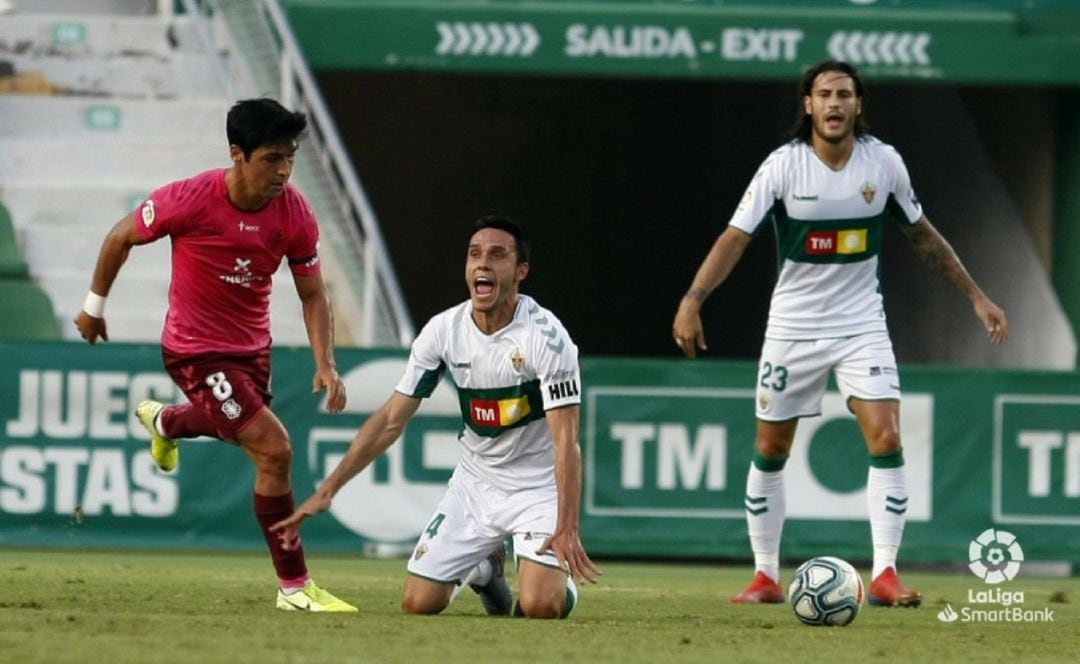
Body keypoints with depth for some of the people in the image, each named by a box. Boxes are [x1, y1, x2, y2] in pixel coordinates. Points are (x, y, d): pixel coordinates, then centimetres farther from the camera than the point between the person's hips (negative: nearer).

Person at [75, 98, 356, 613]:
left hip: (252, 345, 6)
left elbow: (312, 294, -3)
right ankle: (294, 586, -8)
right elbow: (121, 237, -8)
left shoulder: (295, 214, -15)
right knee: (274, 450, -18)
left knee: (232, 426, 34)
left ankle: (163, 422, 70)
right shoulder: (189, 201, -27)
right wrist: (94, 306, 3)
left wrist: (325, 364, -17)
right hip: (196, 352, -6)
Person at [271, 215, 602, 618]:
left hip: (538, 488, -4)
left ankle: (563, 580, 15)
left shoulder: (545, 335, -21)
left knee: (540, 607, -23)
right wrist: (327, 491, -5)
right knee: (418, 603, -4)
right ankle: (484, 567, 28)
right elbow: (391, 420, 0)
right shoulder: (444, 329, -7)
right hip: (475, 482, 4)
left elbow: (565, 440, -25)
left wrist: (567, 528, -36)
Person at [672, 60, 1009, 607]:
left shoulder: (883, 162, -4)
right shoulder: (783, 166, -12)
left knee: (886, 439, -15)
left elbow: (922, 236, 10)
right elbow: (736, 236, -18)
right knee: (770, 451, 5)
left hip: (862, 325, 1)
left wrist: (976, 297, 11)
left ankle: (884, 575, -13)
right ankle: (765, 576, 18)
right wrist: (693, 299, -32)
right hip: (792, 328, -1)